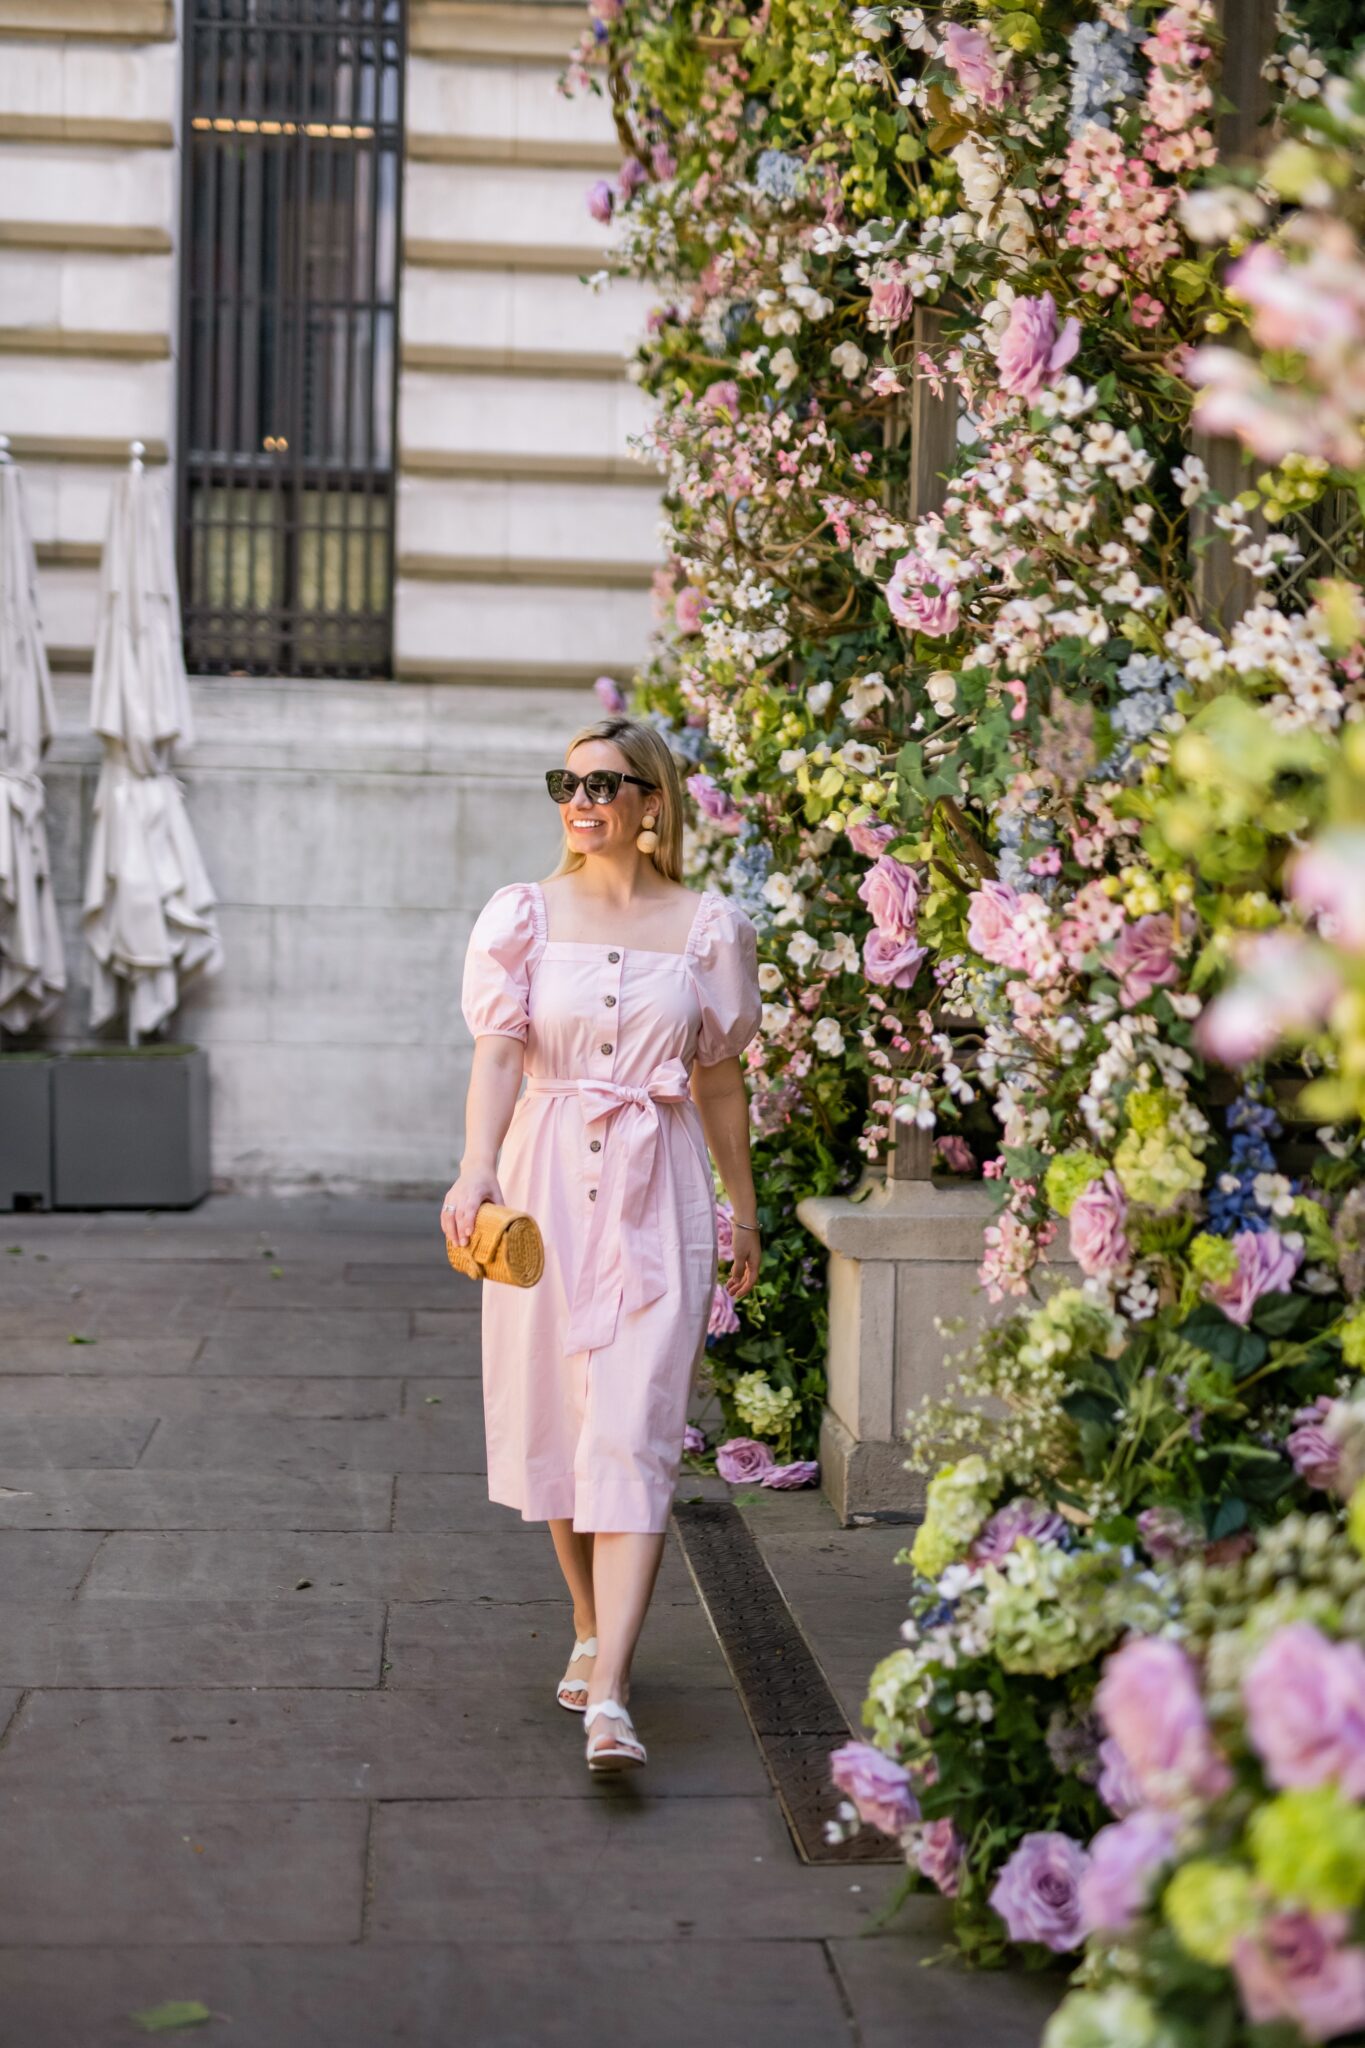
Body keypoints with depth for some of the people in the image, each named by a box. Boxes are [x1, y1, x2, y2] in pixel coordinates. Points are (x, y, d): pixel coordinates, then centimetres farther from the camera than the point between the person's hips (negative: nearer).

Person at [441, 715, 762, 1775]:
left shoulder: (707, 925, 4)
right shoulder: (526, 914, 4)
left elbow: (721, 1078, 11)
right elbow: (498, 1053, -7)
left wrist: (745, 1208, 15)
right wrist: (476, 1171, -24)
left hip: (657, 1189, -1)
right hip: (547, 1181, 2)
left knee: (634, 1432, -10)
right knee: (556, 1418, 9)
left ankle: (608, 1698, -15)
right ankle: (590, 1627, 32)